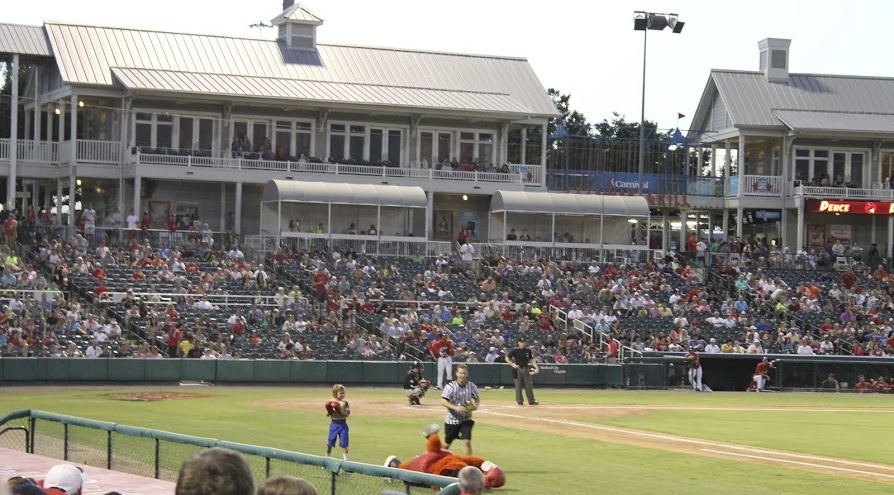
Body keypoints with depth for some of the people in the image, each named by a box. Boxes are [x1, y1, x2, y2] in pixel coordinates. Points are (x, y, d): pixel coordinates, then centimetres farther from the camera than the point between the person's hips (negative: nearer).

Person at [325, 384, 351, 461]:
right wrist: (329, 411, -18)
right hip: (334, 424, 1)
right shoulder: (331, 403, 0)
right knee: (329, 444, 10)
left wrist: (340, 411, -24)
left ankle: (345, 460, 2)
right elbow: (327, 414, 2)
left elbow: (347, 414, -11)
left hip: (343, 424, -1)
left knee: (343, 444, -5)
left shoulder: (344, 403, -3)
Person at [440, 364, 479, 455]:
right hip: (452, 419, -1)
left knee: (467, 442, -13)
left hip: (466, 419, 1)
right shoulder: (450, 387, -14)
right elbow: (443, 402, -17)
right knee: (447, 444, 13)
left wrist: (476, 405, -13)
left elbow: (477, 399, 10)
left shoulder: (472, 387, -5)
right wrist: (455, 407, -30)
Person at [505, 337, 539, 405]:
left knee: (529, 385, 3)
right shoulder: (515, 351, -2)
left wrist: (536, 367, -1)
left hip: (525, 369, 3)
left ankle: (531, 401, 7)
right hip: (517, 370, -3)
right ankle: (519, 400, 4)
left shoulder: (528, 351, 9)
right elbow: (507, 358, -1)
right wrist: (513, 365, -12)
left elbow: (531, 360, 12)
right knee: (518, 385, -3)